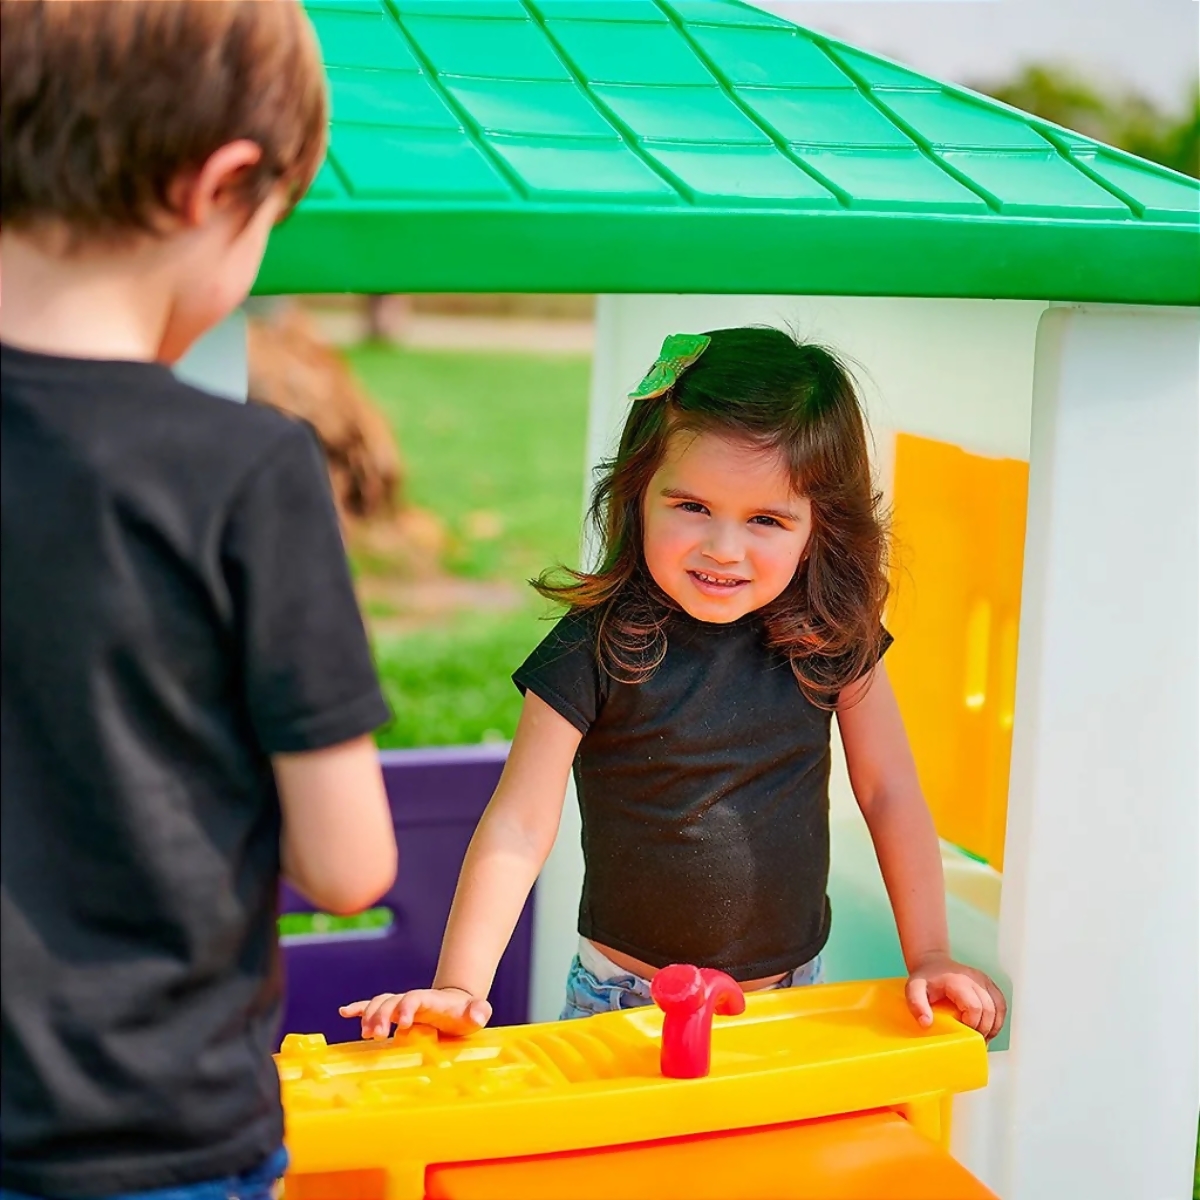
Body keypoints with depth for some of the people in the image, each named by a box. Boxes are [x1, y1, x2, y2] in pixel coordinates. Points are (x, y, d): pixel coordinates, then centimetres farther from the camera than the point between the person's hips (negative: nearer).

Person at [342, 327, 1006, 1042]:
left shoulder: (831, 635, -8)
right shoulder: (596, 651, -16)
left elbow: (890, 793, 1)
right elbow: (519, 828, -16)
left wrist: (931, 956, -3)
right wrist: (459, 988, -24)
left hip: (794, 995, 2)